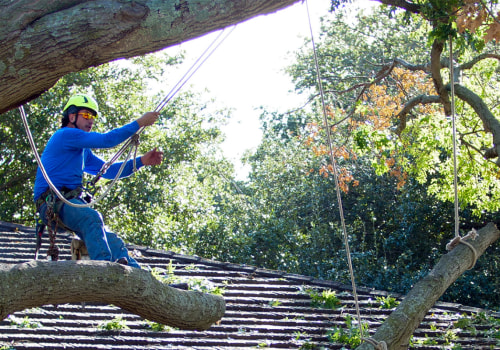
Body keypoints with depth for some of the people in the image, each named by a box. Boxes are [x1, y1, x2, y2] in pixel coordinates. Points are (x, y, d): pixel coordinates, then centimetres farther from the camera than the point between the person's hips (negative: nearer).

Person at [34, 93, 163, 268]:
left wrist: (142, 161, 12)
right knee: (92, 217, -35)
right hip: (52, 203, -9)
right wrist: (140, 123, -8)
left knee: (112, 241, -6)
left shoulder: (83, 152, 28)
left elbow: (109, 170, 25)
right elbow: (107, 139, -12)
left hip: (72, 203, 9)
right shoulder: (65, 135, -4)